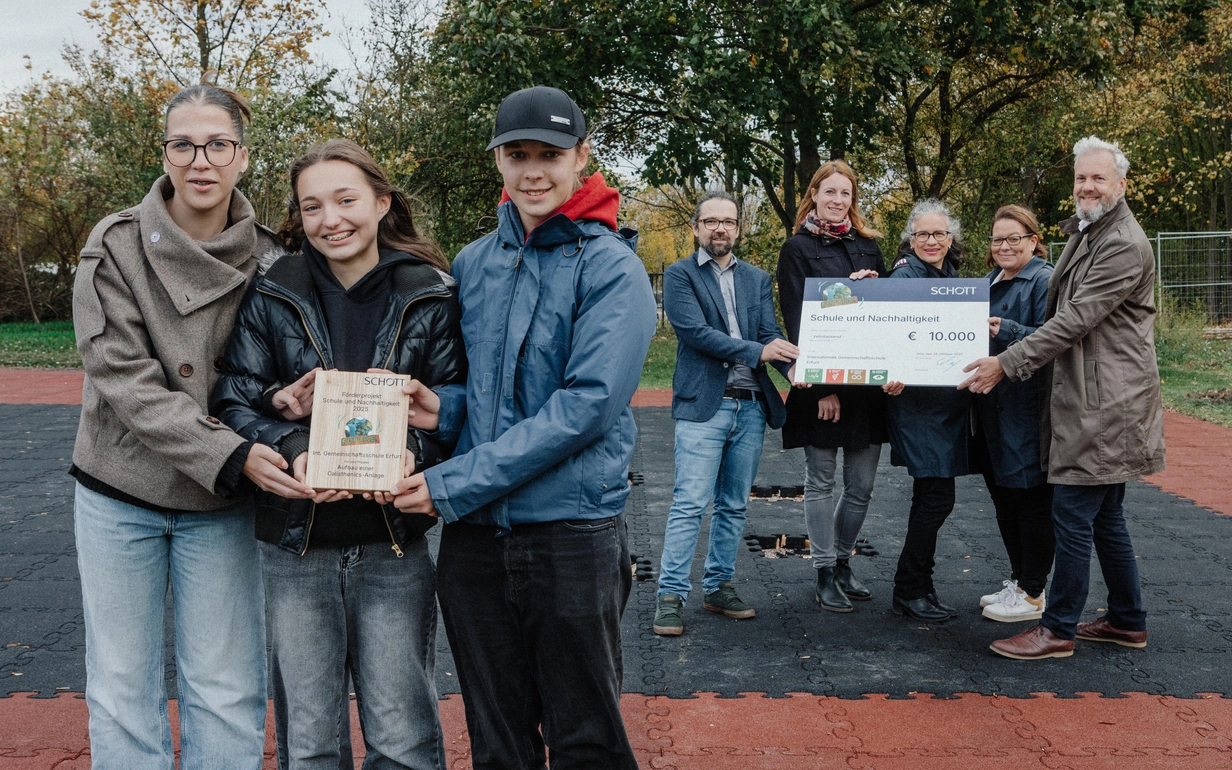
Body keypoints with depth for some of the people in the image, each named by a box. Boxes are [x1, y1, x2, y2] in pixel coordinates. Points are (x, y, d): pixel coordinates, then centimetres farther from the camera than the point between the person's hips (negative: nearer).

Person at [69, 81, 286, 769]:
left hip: (222, 505, 1)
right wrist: (230, 454, -27)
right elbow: (125, 381, -16)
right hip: (120, 495, -1)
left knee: (227, 695, 5)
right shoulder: (117, 247, -9)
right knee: (123, 691, 11)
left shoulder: (266, 259, -3)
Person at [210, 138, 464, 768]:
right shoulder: (271, 296, 0)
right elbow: (234, 401, -1)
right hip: (295, 546, 1)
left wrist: (411, 450, -22)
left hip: (394, 548, -1)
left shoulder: (430, 296, -1)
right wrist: (292, 448, -21)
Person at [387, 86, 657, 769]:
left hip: (572, 530, -5)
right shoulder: (472, 263, 9)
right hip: (474, 534, 5)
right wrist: (445, 407, -6)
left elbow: (586, 404, -18)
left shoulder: (611, 268, -8)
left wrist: (454, 484, -19)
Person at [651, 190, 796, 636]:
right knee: (690, 504, -8)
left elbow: (771, 334, 5)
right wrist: (755, 351, -19)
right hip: (703, 404, -5)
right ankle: (671, 597, -3)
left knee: (734, 506, 11)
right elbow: (695, 331, -12)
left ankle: (718, 587, 21)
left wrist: (794, 367, -16)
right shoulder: (680, 276, 1)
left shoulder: (757, 279, 16)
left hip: (751, 407, 5)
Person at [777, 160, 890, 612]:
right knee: (822, 482, 4)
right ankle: (825, 575, 14)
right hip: (820, 384, -4)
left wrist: (871, 285, -8)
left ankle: (843, 562, 25)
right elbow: (796, 319, -7)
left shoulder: (867, 245, 14)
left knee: (862, 486, 8)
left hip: (868, 382, 4)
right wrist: (822, 386, -14)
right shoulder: (798, 249, 0)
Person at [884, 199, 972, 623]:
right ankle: (909, 591, 4)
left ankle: (920, 588, 21)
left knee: (931, 498, 12)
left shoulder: (951, 275, 14)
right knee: (937, 497, -8)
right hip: (917, 402, -8)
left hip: (950, 401, 8)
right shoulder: (904, 276, -11)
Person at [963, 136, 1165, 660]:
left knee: (1073, 515, -6)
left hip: (1104, 400, -10)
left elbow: (1074, 320, -21)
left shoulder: (1124, 246, -15)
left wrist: (1006, 364, -22)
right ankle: (1127, 622, 27)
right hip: (1083, 395, 10)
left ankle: (1058, 630, 3)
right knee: (1105, 516, 16)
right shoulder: (1083, 234, 18)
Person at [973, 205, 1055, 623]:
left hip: (1030, 409, -9)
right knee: (1003, 496, 16)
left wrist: (1006, 330, -29)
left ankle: (1032, 593, 11)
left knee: (1032, 498, 0)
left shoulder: (1045, 280, -10)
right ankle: (1017, 579, 30)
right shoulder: (992, 281, 16)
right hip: (993, 405, 9)